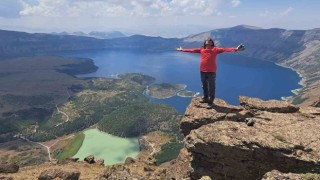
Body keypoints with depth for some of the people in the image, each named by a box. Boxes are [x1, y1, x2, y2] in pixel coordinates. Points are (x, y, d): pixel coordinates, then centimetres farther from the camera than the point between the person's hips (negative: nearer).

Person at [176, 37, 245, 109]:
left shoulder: (215, 49, -2)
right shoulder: (201, 49, 10)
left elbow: (224, 49, -12)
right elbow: (192, 50, 16)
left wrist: (235, 49, -24)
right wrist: (182, 50, 21)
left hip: (211, 71, -4)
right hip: (202, 71, 5)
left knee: (211, 87, 1)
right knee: (204, 86, 19)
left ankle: (210, 102, 11)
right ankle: (205, 98, 37)